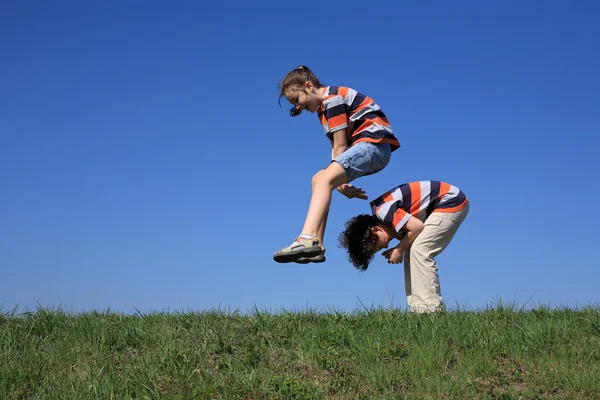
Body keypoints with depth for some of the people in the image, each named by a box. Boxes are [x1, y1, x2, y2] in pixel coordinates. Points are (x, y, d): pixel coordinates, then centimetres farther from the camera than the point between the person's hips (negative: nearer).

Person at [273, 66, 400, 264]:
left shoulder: (332, 98, -8)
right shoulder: (325, 108, 23)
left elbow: (340, 145, -12)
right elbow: (336, 147, 12)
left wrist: (340, 183, -8)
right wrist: (340, 182, -1)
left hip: (374, 142, -11)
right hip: (367, 147, 11)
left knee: (324, 180, -27)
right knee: (318, 179, 11)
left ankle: (307, 239, -46)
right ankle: (315, 246, 2)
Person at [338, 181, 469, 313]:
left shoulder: (382, 210, -22)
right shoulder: (383, 215, 8)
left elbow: (417, 226, -25)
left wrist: (399, 250, -12)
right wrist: (400, 250, -9)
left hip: (452, 201, -10)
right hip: (437, 206, 10)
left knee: (420, 250, -18)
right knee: (411, 253, 7)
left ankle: (430, 310, -18)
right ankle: (417, 309, 4)